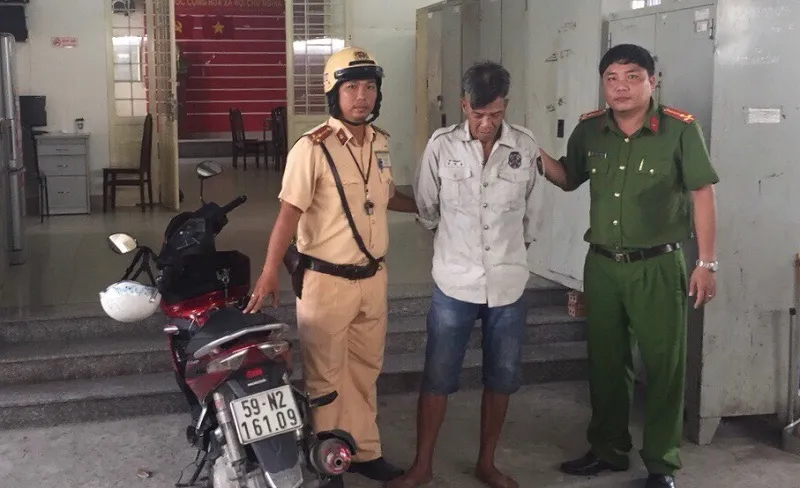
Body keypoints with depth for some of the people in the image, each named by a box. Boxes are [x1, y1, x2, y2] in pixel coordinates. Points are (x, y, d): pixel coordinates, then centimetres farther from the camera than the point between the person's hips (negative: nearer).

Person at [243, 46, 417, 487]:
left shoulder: (380, 142, 5)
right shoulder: (312, 148, -16)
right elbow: (289, 212, -21)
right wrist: (269, 273, -28)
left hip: (373, 277, 7)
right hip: (326, 281, -6)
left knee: (365, 368, 18)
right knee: (325, 377, 6)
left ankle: (363, 450, 34)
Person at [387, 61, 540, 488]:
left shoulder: (525, 146, -4)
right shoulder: (441, 145, -7)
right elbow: (426, 209, 6)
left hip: (508, 284, 2)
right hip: (454, 283, -2)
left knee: (502, 378, 10)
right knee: (437, 377, 4)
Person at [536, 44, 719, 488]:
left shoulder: (680, 129, -12)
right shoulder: (589, 129, 0)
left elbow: (702, 195, -7)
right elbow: (569, 179, 15)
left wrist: (706, 263, -8)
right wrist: (538, 157, -6)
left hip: (657, 266, -4)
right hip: (601, 265, 4)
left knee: (663, 364, 5)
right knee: (605, 360, 14)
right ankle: (608, 448, 31)